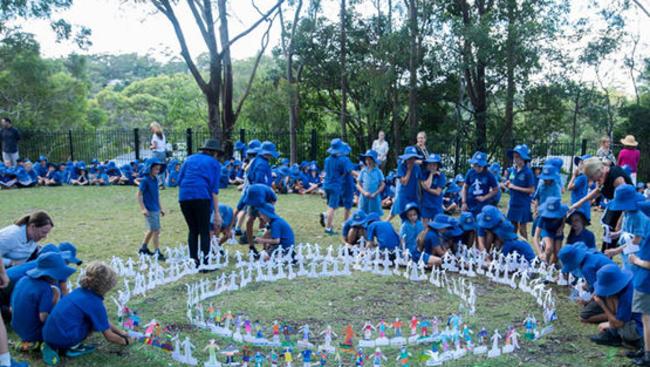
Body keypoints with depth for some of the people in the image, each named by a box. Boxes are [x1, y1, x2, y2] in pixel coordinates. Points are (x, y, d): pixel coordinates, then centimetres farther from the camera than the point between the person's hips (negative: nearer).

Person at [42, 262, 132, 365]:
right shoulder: (96, 303, -10)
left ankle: (54, 347, 14)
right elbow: (109, 336, 0)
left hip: (48, 336, 7)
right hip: (64, 338, -7)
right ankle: (73, 347, 2)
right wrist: (125, 341, 19)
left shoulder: (80, 291, 12)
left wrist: (120, 332, 33)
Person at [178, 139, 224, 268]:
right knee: (204, 232, 2)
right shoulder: (214, 163, 11)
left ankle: (193, 262, 14)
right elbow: (214, 189, 3)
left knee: (193, 230, 15)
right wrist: (217, 212, 2)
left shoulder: (190, 159, 22)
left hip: (184, 197, 4)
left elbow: (179, 180, 13)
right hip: (202, 197, -4)